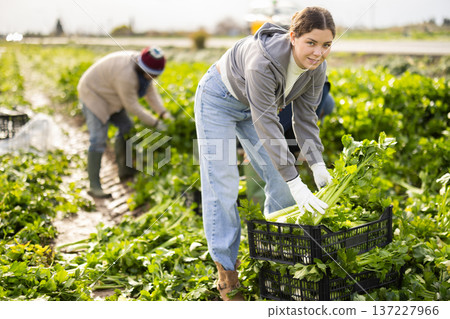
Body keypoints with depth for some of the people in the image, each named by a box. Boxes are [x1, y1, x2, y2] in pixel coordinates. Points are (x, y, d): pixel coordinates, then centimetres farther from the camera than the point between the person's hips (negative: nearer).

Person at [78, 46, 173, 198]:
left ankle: (124, 171, 19)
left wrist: (163, 113, -15)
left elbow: (150, 92, -2)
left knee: (126, 128, 12)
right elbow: (132, 106, -26)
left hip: (107, 95, 10)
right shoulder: (126, 75, -34)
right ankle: (94, 186, -13)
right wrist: (155, 123, -20)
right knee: (98, 140, -15)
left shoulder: (143, 67, -7)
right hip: (94, 95, -10)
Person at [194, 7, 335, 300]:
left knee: (281, 180, 3)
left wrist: (318, 165, -21)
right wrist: (296, 182, -40)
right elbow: (267, 126, -39)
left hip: (253, 104, 7)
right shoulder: (262, 61, -40)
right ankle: (227, 273, -1)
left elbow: (305, 117, -8)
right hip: (219, 100, -7)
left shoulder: (316, 68, -18)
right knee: (222, 185, -9)